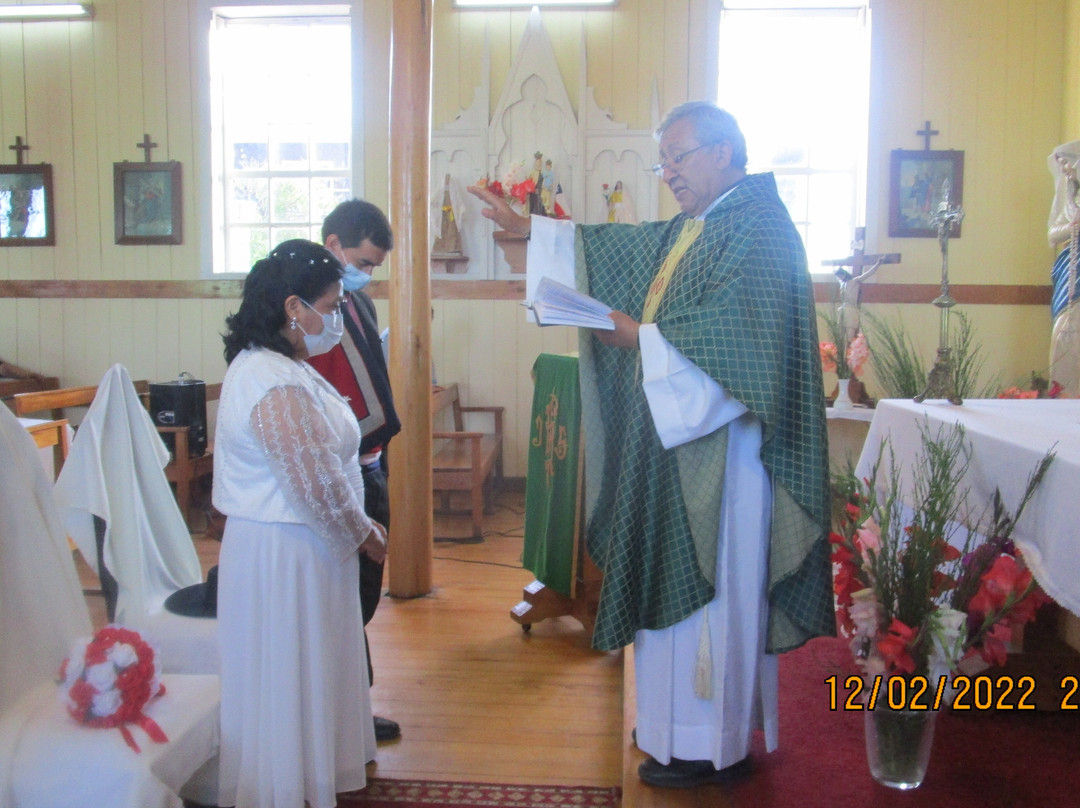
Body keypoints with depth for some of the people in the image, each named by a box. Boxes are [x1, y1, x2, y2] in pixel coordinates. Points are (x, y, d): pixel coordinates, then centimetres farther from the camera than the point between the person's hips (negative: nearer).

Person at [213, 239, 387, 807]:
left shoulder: (267, 366, 8)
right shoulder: (280, 387, -25)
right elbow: (317, 484, -24)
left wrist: (359, 524, 15)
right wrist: (363, 535, -8)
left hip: (284, 543, 10)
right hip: (285, 553, -10)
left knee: (294, 675, 21)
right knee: (291, 678, 6)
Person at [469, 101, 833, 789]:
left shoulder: (759, 229, -14)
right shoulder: (693, 229, 15)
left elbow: (731, 336, -25)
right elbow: (617, 247, 24)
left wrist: (639, 334, -14)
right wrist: (526, 227, 22)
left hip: (720, 448, -9)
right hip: (678, 438, 9)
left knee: (713, 591, 0)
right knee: (680, 588, 16)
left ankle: (715, 745, 15)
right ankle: (686, 720, 30)